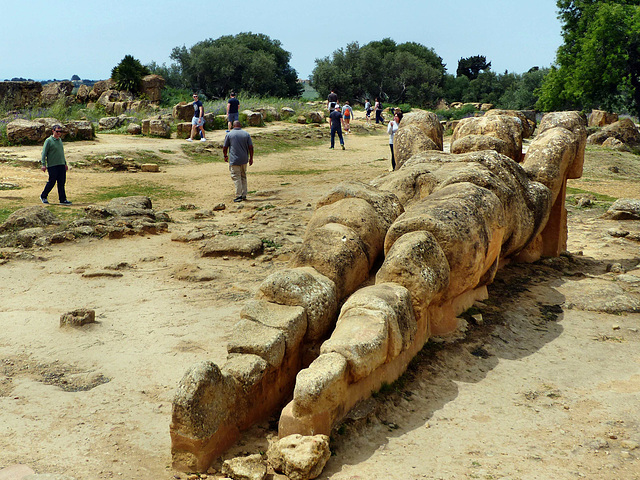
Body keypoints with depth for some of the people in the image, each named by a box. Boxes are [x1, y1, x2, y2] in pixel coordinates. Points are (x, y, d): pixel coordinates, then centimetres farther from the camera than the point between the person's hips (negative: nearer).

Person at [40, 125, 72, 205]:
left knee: (62, 182, 4)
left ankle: (63, 199, 6)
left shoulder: (60, 140, 16)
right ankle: (43, 196, 16)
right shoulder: (49, 141, -6)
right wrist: (43, 164, -15)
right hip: (52, 165, -6)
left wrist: (65, 163, 24)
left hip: (61, 165, 6)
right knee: (52, 182, -3)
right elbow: (44, 153, -8)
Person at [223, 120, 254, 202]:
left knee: (236, 177, -2)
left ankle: (239, 196, -6)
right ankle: (244, 195, 20)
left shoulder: (229, 134, -2)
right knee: (243, 177, 16)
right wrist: (251, 158, 10)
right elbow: (251, 147, 2)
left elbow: (224, 147, 2)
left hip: (234, 160, -4)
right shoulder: (246, 134, 4)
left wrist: (225, 156, 18)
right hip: (244, 160, 4)